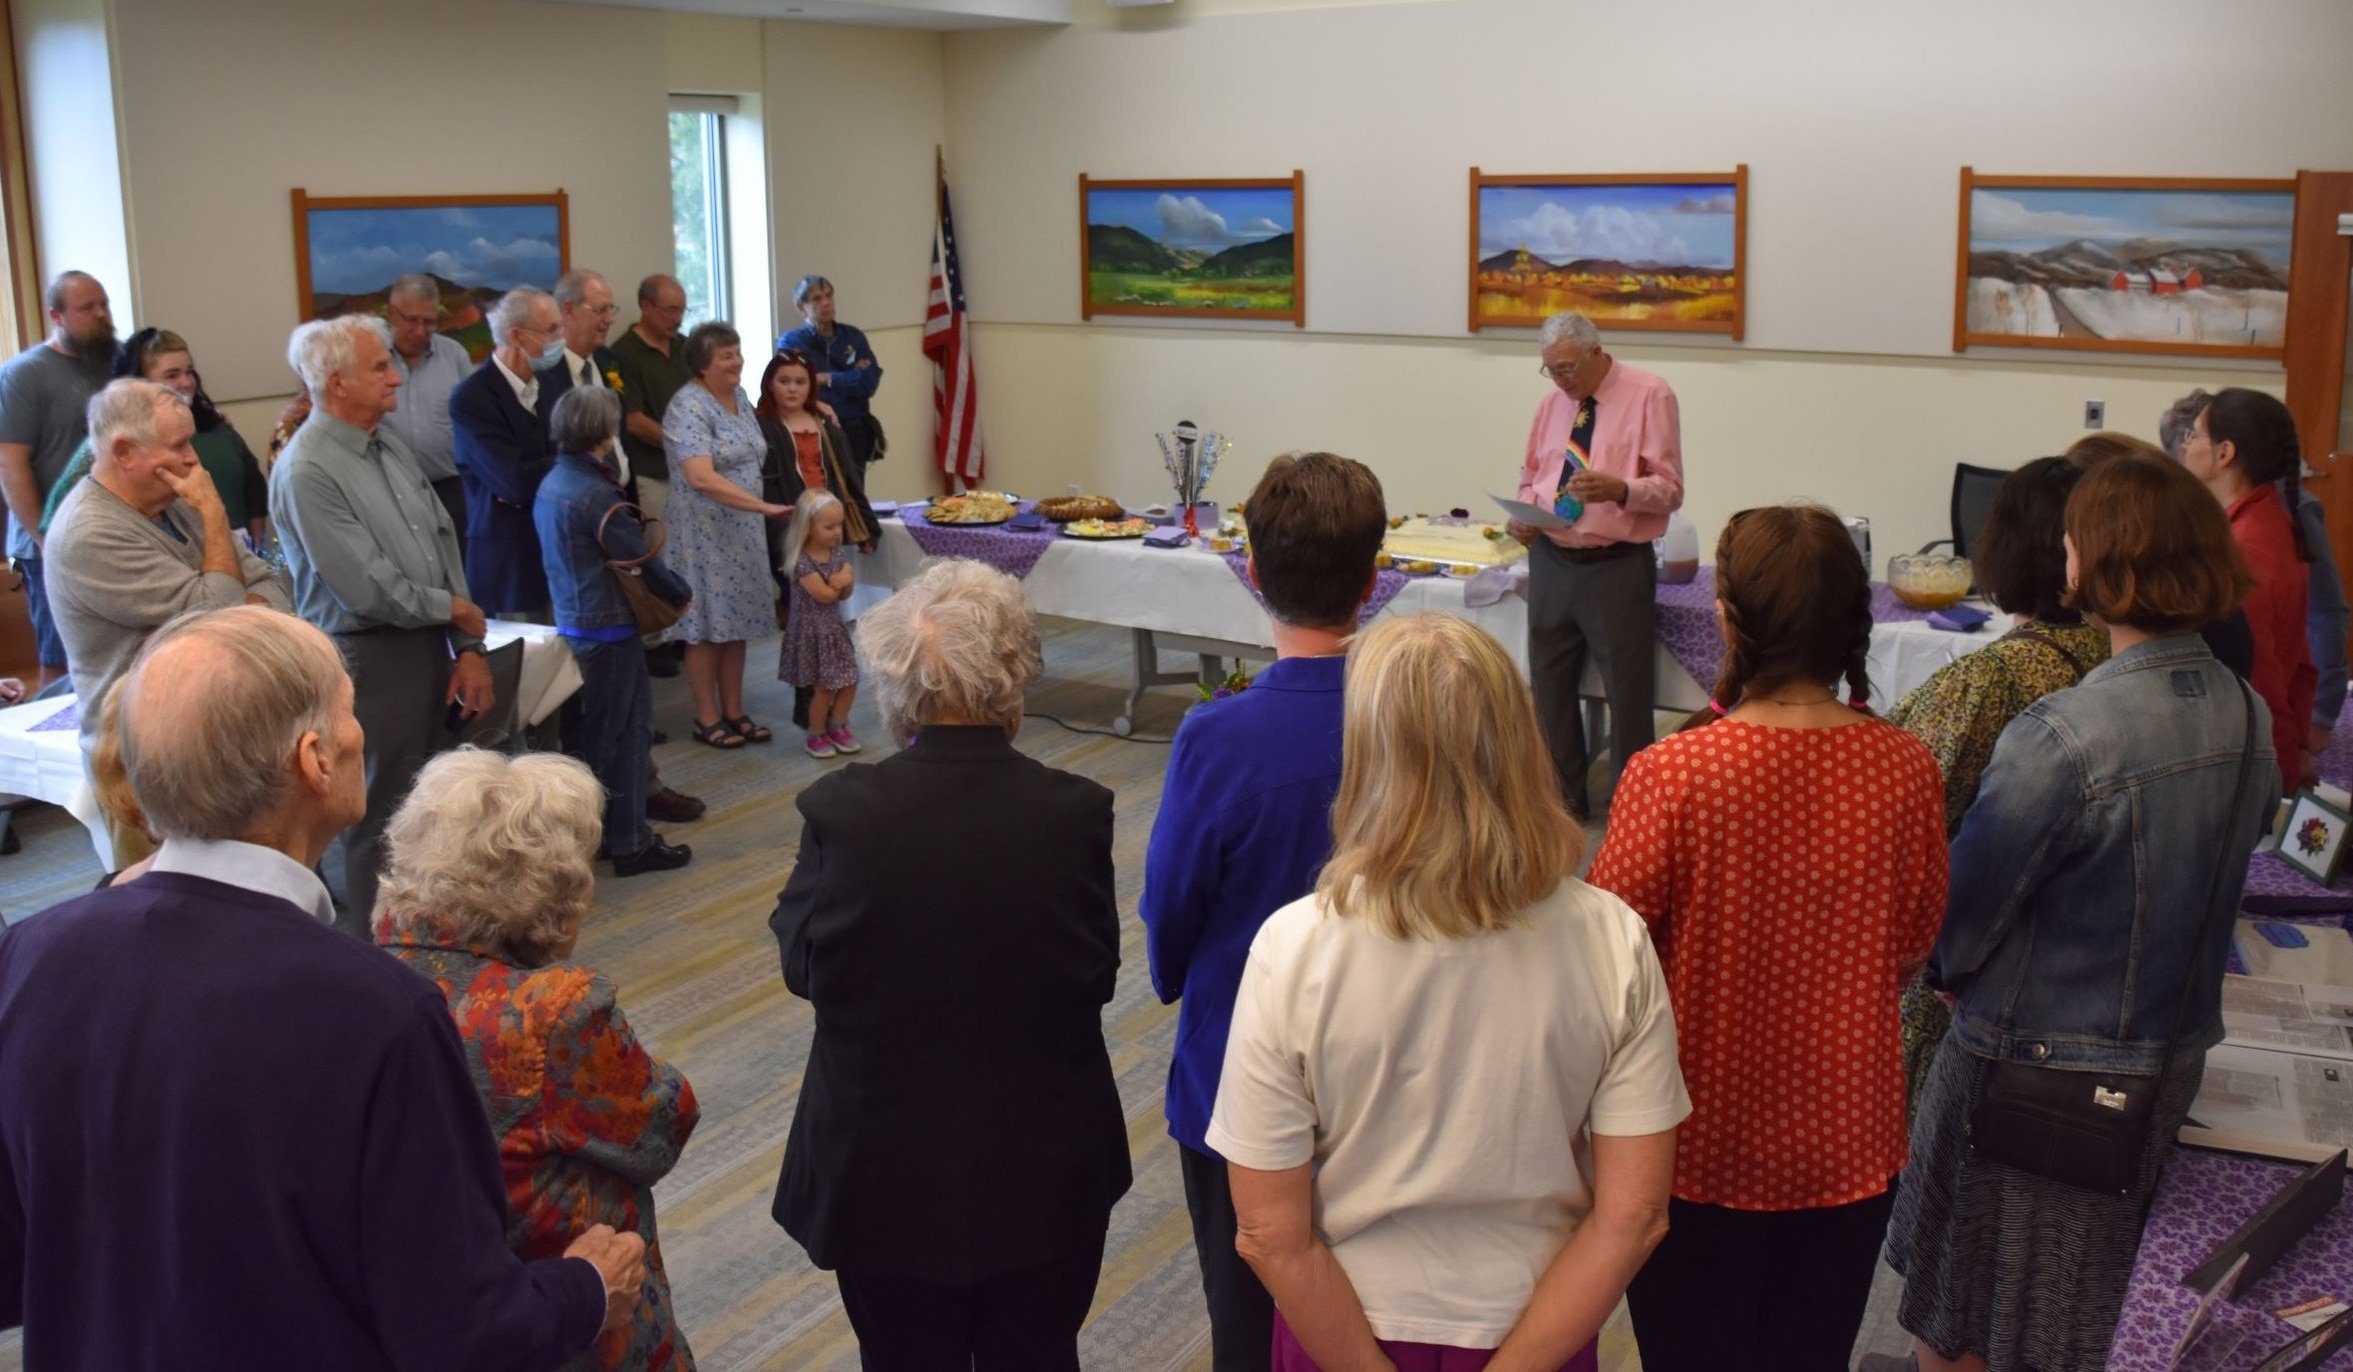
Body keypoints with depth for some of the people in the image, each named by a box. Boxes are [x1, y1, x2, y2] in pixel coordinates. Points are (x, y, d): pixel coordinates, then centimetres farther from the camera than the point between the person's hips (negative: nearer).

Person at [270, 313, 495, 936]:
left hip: (428, 649, 8)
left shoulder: (389, 447, 9)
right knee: (384, 818, 2)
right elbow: (368, 588, -20)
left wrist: (468, 649, 4)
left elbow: (444, 543, 10)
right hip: (371, 659, -8)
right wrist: (454, 609, -5)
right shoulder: (307, 472, -17)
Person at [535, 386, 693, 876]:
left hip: (572, 622, 9)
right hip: (608, 628, -9)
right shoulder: (595, 494, -20)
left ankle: (594, 832, 25)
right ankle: (629, 843, 6)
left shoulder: (551, 484, 8)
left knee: (597, 733, 17)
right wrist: (681, 594, 0)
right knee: (626, 731, 0)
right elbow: (642, 559, -16)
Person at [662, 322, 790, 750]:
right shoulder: (688, 406, -16)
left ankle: (734, 712, 20)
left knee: (736, 620, 11)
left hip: (743, 530, 7)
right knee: (708, 625, 1)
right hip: (706, 533, -7)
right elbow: (701, 478, -26)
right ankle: (707, 719, 12)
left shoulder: (740, 396, 9)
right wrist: (764, 506, -29)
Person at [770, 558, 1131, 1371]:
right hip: (1045, 1175, 1)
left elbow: (802, 966, -4)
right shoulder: (1075, 812, -17)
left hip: (886, 1176, -1)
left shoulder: (840, 812, -18)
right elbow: (1099, 975, -5)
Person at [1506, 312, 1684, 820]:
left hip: (1616, 568, -5)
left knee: (1627, 696, 0)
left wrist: (1619, 489, -28)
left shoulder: (1649, 396, -6)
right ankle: (1562, 798, 28)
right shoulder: (1553, 402, 10)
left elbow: (1669, 489, -9)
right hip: (1550, 562, 6)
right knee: (1550, 686, 13)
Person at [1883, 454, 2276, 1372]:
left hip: (2033, 1066, -7)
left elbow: (1964, 903, -20)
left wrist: (1944, 969, 1)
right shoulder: (2248, 718, -5)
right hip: (2171, 1064, 7)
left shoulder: (2063, 738, -29)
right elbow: (2246, 838, 7)